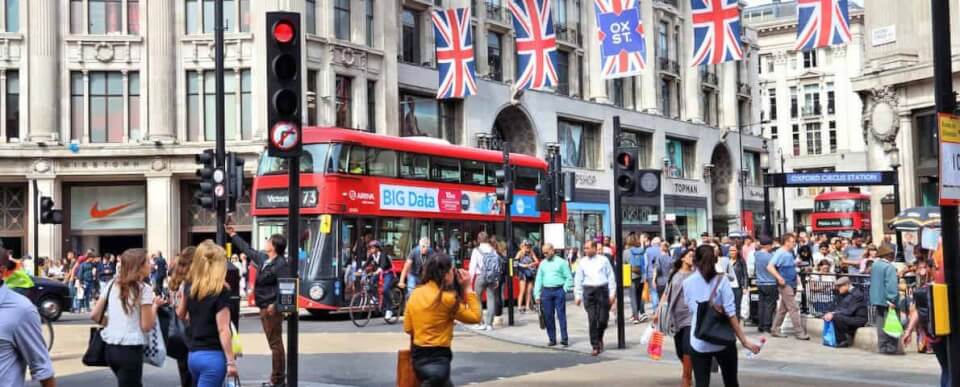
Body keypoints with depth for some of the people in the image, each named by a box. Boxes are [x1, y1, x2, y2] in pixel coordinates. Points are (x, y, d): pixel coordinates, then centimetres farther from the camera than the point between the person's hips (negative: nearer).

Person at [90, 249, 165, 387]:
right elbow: (146, 326, -11)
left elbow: (94, 315, 7)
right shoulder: (144, 289, -10)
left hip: (110, 348, 7)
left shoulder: (112, 284, 8)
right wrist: (155, 305, 3)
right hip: (130, 349, -7)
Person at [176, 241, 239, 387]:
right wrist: (231, 361, -13)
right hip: (213, 356, -7)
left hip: (194, 355, 7)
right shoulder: (220, 291, -13)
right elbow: (223, 329, -16)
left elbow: (181, 315, 24)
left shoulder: (190, 287, 6)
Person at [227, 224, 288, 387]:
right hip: (264, 307, 9)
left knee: (275, 343, -5)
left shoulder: (281, 264, -15)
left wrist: (275, 304, -25)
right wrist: (233, 235, 35)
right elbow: (248, 250, 29)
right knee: (273, 343, 14)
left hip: (272, 308, -9)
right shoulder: (262, 258, 12)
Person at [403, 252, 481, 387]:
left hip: (417, 354, 9)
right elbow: (475, 317, -6)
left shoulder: (416, 293, 5)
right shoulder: (447, 298, -16)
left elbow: (408, 328, 9)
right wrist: (468, 288, -3)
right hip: (436, 358, -9)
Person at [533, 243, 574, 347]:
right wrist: (537, 294, 7)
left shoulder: (561, 262, 3)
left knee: (561, 315, -5)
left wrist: (565, 289, -6)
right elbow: (538, 279, 13)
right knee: (548, 316, 3)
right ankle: (552, 339, 10)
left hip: (559, 291, -4)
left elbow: (569, 277, 2)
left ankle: (564, 338, -5)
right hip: (546, 291, 4)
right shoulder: (542, 264, 14)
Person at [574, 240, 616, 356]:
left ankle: (599, 338, 26)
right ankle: (595, 346, -1)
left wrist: (612, 293, 1)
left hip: (602, 290, 0)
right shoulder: (582, 262, 8)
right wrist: (577, 295, 6)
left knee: (603, 319, -2)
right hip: (588, 291, 0)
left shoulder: (603, 260, 5)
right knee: (592, 320, -5)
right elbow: (578, 279, 10)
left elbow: (611, 277, 6)